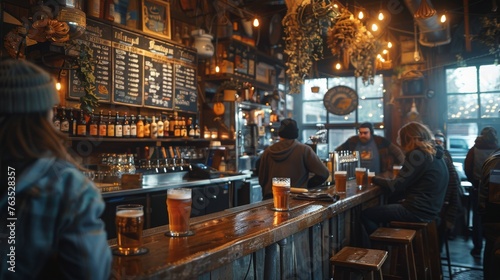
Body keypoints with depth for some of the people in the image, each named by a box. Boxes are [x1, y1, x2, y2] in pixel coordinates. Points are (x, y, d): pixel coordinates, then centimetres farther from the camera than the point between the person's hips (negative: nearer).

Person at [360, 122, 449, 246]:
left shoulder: (418, 155, -18)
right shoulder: (434, 154, 11)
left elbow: (394, 187, -16)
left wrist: (375, 178, -1)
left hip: (417, 212, -10)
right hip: (429, 209, 10)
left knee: (366, 214, -5)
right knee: (383, 208, 23)